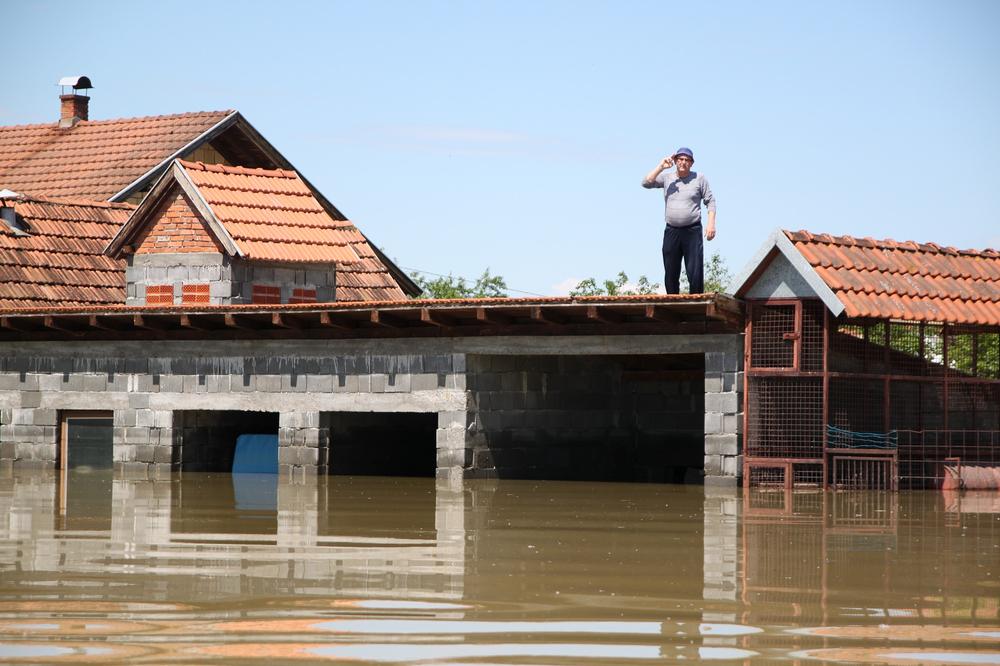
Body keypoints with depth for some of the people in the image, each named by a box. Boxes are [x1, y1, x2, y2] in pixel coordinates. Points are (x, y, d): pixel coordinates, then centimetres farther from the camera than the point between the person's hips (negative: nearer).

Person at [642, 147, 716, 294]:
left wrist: (711, 224, -6)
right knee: (670, 274, 4)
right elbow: (646, 183, -2)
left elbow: (710, 201, 4)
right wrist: (661, 167, -5)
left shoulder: (699, 179, 4)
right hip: (671, 231, 3)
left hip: (692, 231, -3)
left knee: (695, 273, -9)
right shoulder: (666, 178, 9)